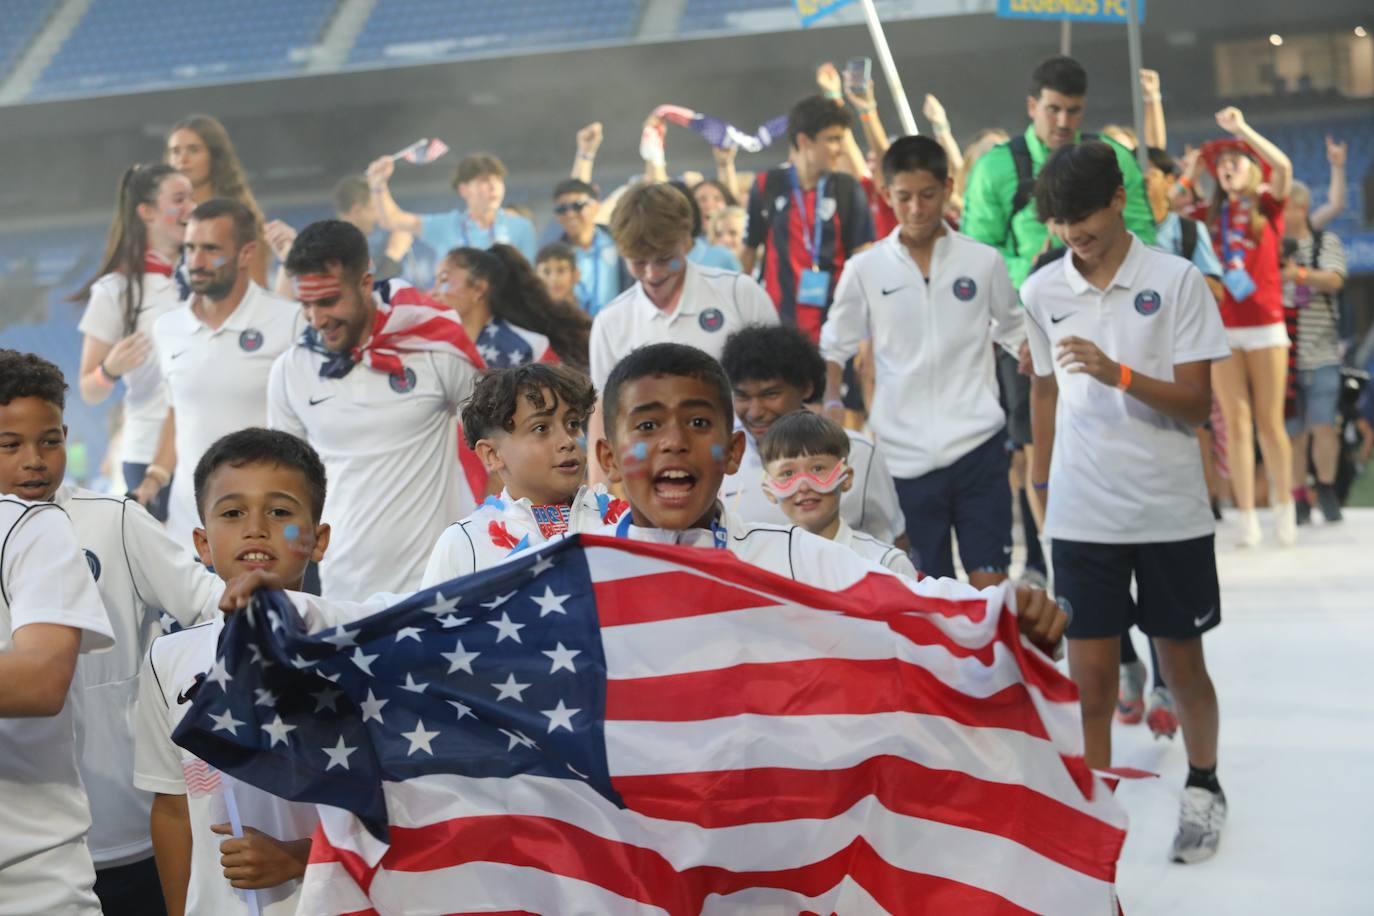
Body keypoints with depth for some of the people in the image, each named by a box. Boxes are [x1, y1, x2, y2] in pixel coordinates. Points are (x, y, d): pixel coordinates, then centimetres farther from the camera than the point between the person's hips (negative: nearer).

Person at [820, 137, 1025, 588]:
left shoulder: (983, 261, 2)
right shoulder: (865, 269, 1)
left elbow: (1013, 332, 15)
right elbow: (833, 348, 9)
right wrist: (831, 404, -6)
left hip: (977, 445, 0)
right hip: (904, 454, 0)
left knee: (990, 584, 0)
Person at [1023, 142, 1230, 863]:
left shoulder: (1176, 280, -9)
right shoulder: (1040, 293, 1)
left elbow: (1197, 404, -11)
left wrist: (1117, 373, -26)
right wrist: (1041, 485, 18)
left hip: (1171, 512, -1)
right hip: (1081, 516, 2)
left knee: (1183, 665, 12)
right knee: (1089, 676, 2)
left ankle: (1203, 788, 36)